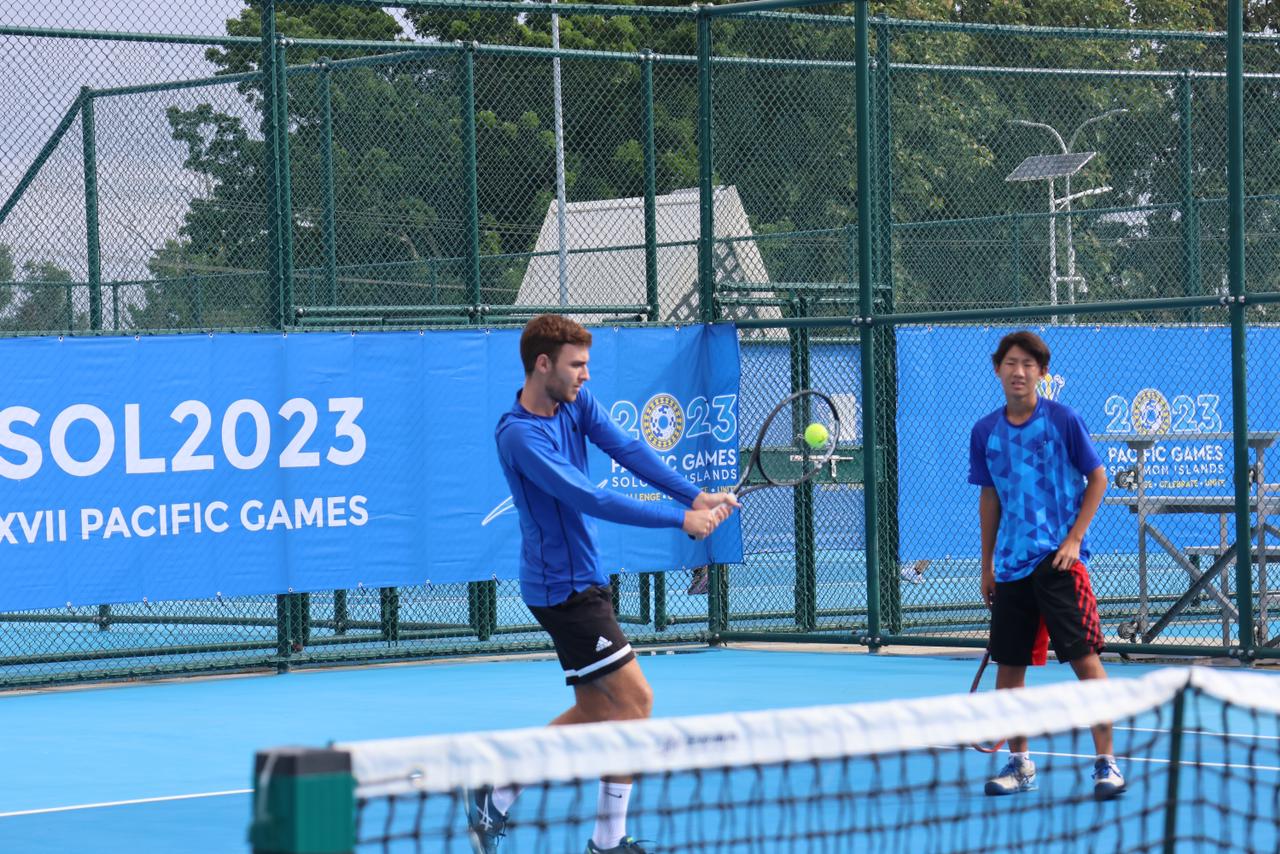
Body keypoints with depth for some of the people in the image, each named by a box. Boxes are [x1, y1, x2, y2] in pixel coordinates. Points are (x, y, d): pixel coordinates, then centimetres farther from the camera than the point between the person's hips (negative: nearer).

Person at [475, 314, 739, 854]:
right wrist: (681, 520, -26)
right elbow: (590, 500, -27)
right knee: (634, 698, -10)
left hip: (582, 581, 10)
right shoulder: (519, 435, -22)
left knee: (594, 711, 12)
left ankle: (494, 799, 20)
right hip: (563, 587, -10)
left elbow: (629, 452, -6)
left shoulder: (577, 404, 5)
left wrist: (696, 496, -21)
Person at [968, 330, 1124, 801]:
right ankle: (1019, 764, 21)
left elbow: (1097, 478, 0)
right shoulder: (985, 432, 7)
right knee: (1008, 665, 7)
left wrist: (1074, 538, -10)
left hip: (1058, 559, -4)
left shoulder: (1062, 420, -4)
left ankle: (1106, 762, -4)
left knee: (1084, 657, -9)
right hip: (1011, 564, 4)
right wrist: (987, 562, 16)